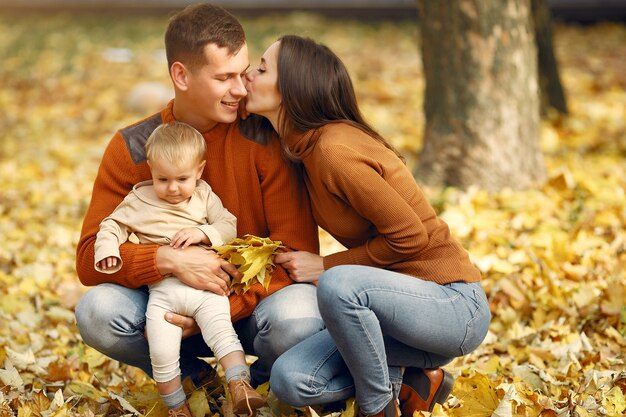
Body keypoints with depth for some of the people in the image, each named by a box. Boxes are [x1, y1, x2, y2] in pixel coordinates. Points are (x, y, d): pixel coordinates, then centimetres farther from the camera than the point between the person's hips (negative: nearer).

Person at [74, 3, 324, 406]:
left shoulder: (265, 139, -11)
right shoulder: (132, 149, -6)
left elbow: (297, 252, -13)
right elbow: (91, 257, -11)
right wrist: (169, 259, -30)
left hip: (251, 306, -1)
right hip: (169, 299, 2)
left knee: (298, 322, -36)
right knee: (97, 312, -27)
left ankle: (259, 379, 1)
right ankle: (192, 374, 0)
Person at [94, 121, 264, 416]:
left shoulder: (204, 196, 11)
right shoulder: (139, 201, 9)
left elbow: (228, 226, 6)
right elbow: (114, 225, 14)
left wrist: (201, 233, -12)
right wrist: (107, 248, -7)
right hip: (163, 291, 0)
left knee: (222, 333, -19)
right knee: (161, 353, -10)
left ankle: (241, 387, -17)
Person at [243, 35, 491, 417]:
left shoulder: (334, 151, -21)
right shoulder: (308, 148, 7)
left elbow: (410, 236, -20)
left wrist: (326, 266, -12)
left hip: (454, 305, -8)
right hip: (404, 297, 8)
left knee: (338, 284, -37)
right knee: (290, 379, -10)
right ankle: (412, 380, 8)